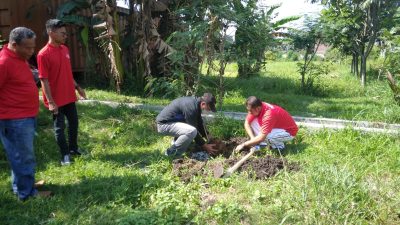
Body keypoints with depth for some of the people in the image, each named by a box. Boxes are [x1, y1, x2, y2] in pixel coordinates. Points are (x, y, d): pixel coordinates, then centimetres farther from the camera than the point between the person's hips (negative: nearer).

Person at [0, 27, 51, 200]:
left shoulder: (19, 58, 9)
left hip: (25, 117, 9)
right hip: (14, 120, -9)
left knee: (23, 155, 20)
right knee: (23, 157, 2)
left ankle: (24, 183, 35)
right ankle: (27, 193, 15)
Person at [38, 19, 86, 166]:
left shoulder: (65, 49, 6)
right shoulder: (43, 54, -17)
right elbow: (44, 80, -17)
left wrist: (77, 87, 17)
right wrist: (50, 101, -19)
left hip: (69, 96, 7)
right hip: (56, 100, -7)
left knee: (74, 123, 17)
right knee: (60, 127, 6)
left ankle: (73, 148, 35)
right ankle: (65, 155, 19)